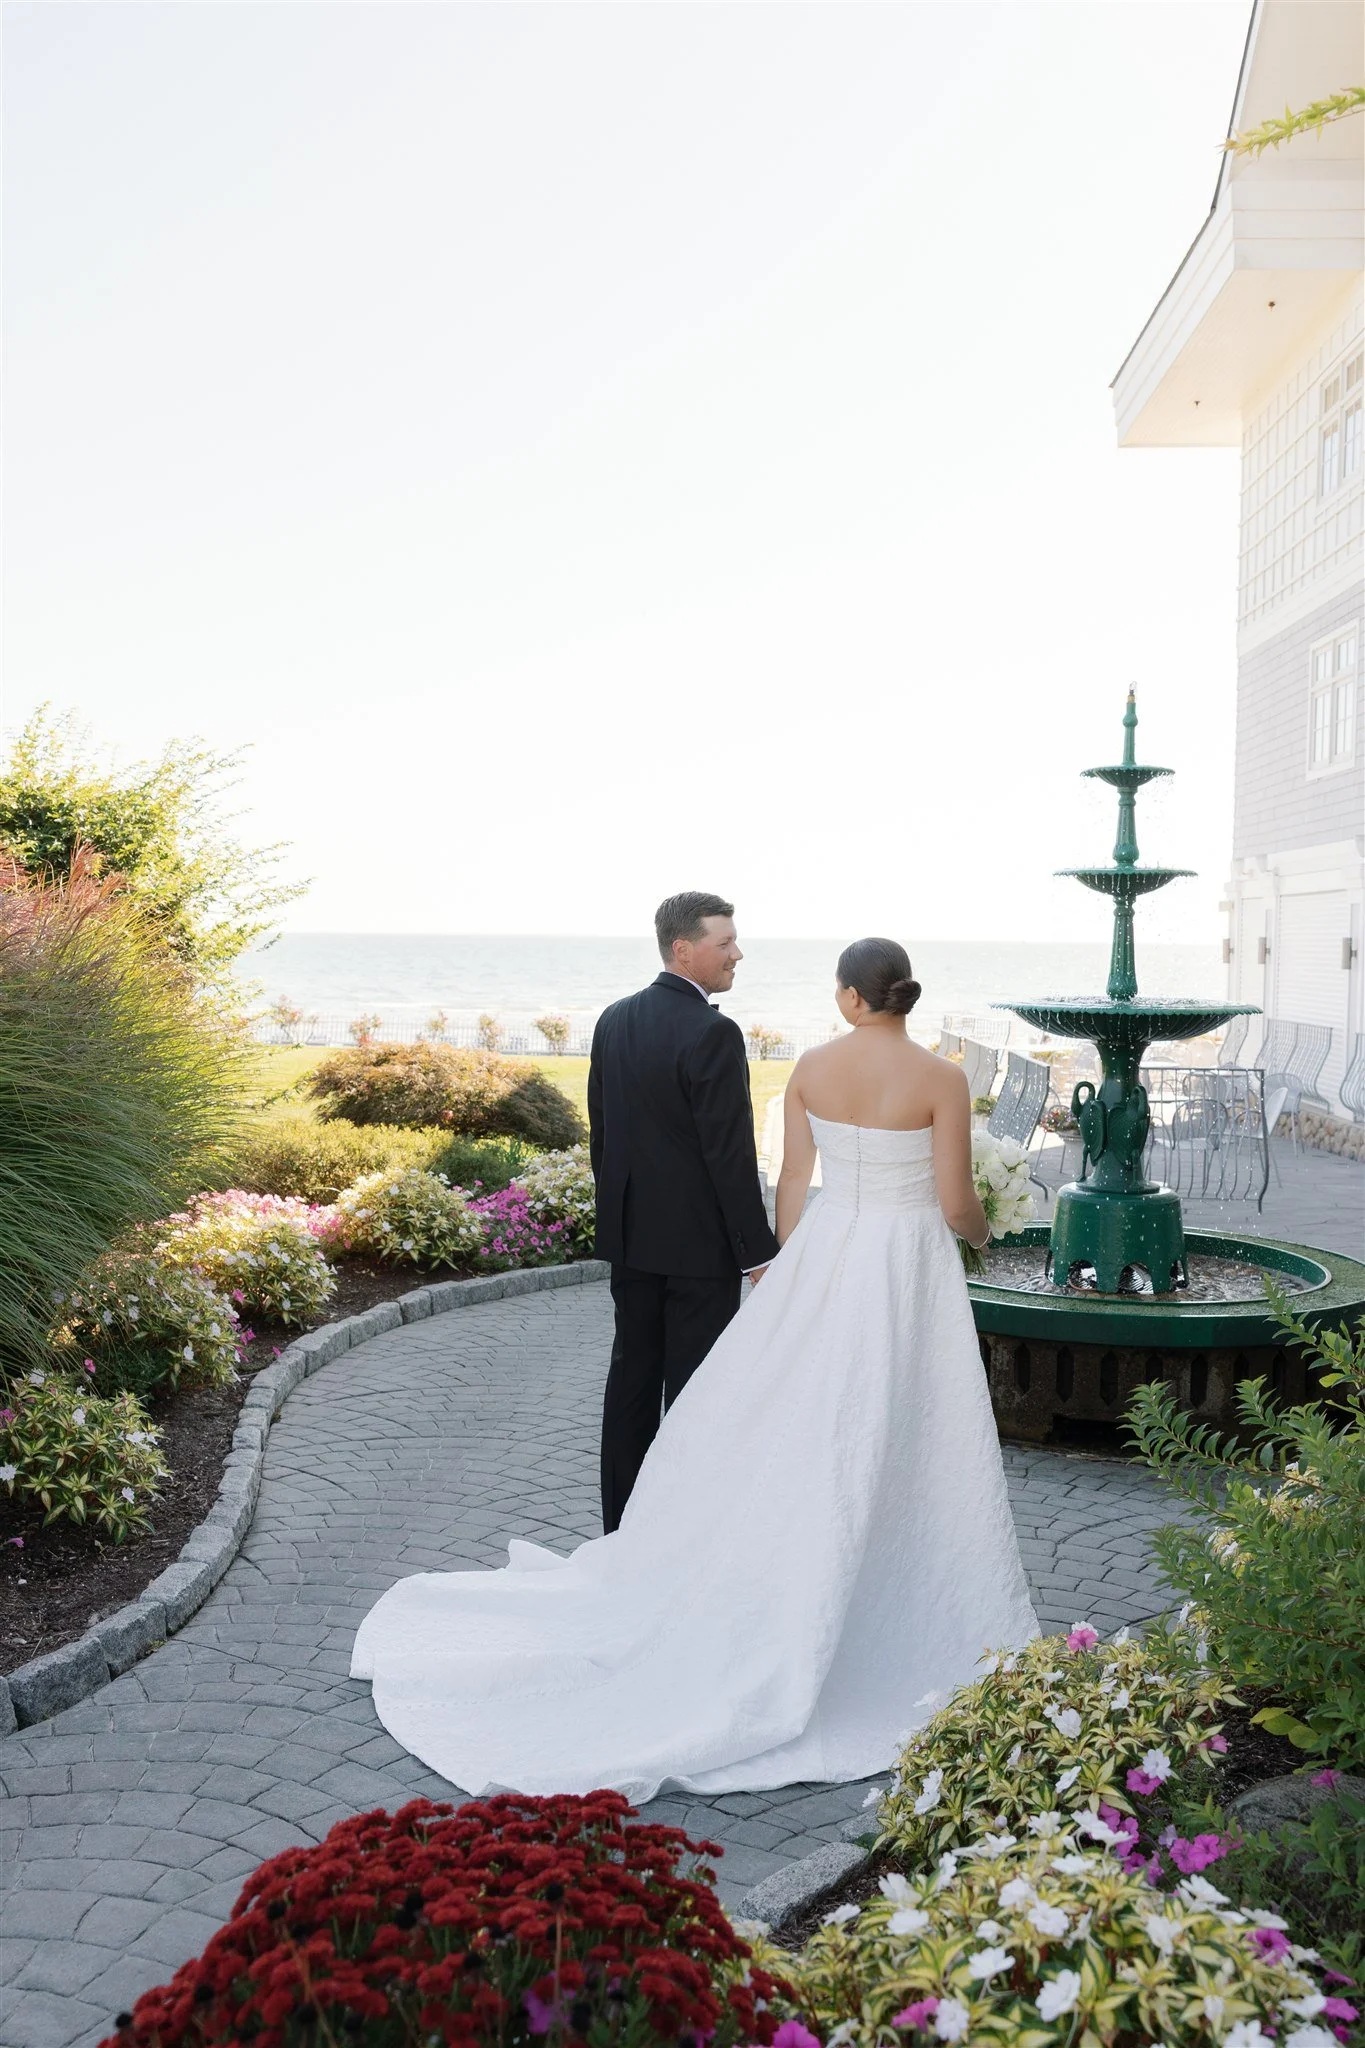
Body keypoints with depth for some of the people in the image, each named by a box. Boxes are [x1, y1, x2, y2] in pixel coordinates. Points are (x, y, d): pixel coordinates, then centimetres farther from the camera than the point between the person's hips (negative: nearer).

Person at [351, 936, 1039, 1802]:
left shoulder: (812, 1069, -1)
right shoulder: (941, 1079, -10)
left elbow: (793, 1184, 4)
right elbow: (957, 1208, -9)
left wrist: (794, 1277, 14)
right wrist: (981, 1228, 14)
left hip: (824, 1258, 3)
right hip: (908, 1274, -3)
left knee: (792, 1439, 10)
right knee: (909, 1453, 6)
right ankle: (919, 1631, 18)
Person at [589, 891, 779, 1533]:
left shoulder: (614, 1021, 4)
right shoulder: (713, 1034, -19)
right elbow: (730, 1154, -19)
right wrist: (758, 1251, -12)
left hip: (629, 1233, 7)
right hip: (698, 1239, -7)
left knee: (632, 1372, 15)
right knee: (693, 1385, 3)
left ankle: (621, 1522, 25)